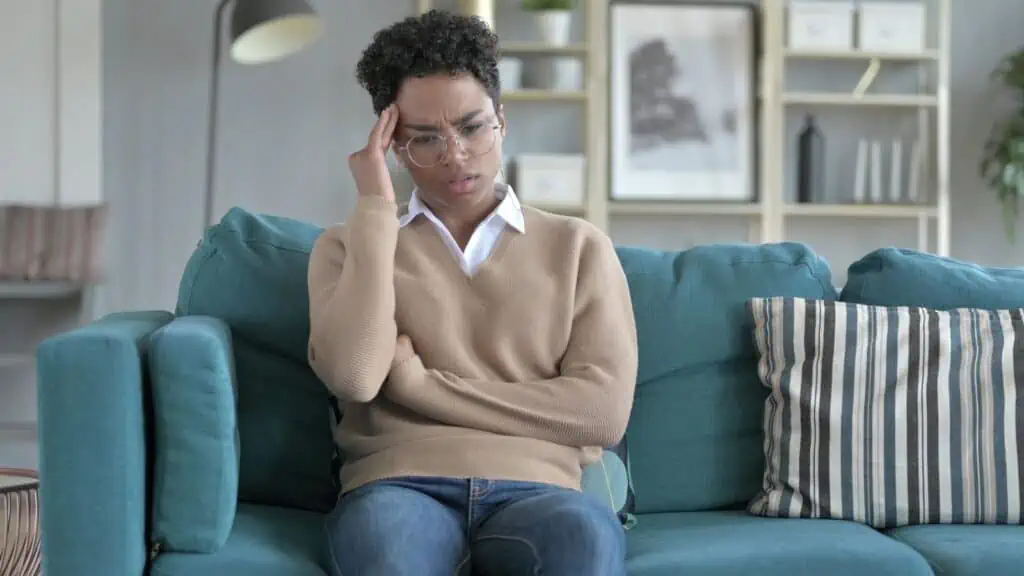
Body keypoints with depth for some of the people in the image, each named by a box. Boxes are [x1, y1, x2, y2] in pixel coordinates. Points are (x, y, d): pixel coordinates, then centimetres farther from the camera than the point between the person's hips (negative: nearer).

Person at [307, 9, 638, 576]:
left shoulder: (579, 247, 17)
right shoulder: (348, 246, 17)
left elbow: (603, 412, 2)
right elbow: (353, 376, -4)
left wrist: (418, 383, 1)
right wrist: (375, 208, 0)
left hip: (536, 491, 0)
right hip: (401, 486, 0)